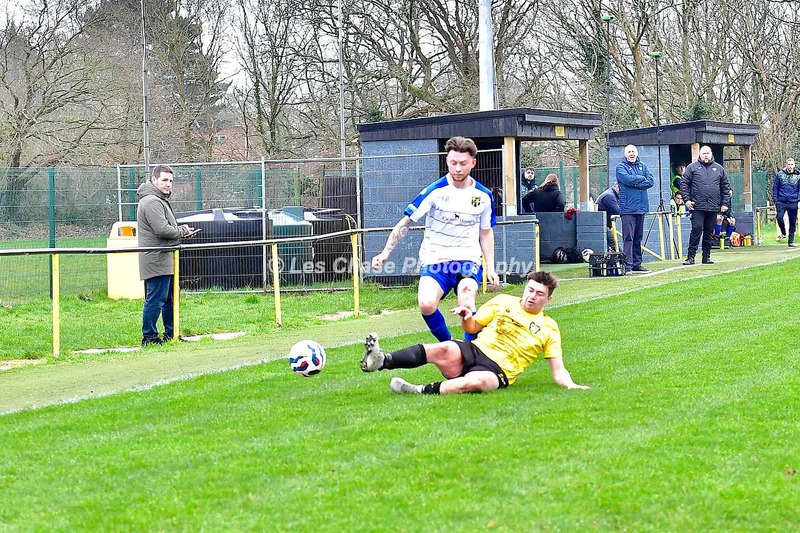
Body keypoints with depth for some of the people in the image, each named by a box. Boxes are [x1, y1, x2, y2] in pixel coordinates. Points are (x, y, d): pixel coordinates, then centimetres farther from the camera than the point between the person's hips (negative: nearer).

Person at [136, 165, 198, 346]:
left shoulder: (161, 200, 20)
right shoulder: (151, 202, -16)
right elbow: (163, 230, -23)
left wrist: (182, 229, 7)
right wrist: (183, 231, -8)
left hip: (164, 261, 11)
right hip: (156, 260, -11)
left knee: (169, 298, 17)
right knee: (155, 300, -8)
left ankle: (171, 334, 25)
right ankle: (149, 336, -4)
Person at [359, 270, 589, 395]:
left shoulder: (549, 328, 12)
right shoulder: (503, 302, 18)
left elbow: (558, 370, 9)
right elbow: (473, 327, 22)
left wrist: (570, 384, -11)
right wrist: (466, 317, -1)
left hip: (498, 371, -2)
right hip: (473, 351, 2)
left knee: (475, 381, -41)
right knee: (445, 350, -34)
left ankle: (420, 391, -41)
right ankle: (381, 361, -50)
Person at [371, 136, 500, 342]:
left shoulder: (483, 196, 4)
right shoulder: (434, 191, -6)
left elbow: (486, 232, 18)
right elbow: (405, 222, -2)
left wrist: (490, 268, 13)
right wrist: (386, 252, -10)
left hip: (468, 261, 1)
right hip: (435, 261, -1)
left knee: (466, 302, -28)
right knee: (426, 304, -27)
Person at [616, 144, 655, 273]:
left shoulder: (643, 166, 15)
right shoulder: (621, 167, 1)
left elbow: (651, 181, 1)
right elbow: (627, 179, -18)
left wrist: (634, 184, -10)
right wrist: (642, 178, -3)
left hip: (641, 207, 5)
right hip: (628, 208, -5)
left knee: (638, 237, 10)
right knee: (628, 237, -10)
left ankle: (637, 264, 15)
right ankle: (628, 265, -12)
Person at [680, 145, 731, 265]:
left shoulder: (719, 169, 12)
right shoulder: (692, 168, 5)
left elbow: (726, 187, 13)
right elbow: (684, 184, 3)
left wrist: (725, 203, 5)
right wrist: (686, 200, -8)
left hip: (713, 206, 3)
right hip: (697, 207, -3)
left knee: (709, 232, 8)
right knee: (696, 230, -10)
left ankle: (706, 256, 14)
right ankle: (690, 257, -7)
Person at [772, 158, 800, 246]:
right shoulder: (780, 175, 4)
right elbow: (775, 188, 7)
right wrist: (775, 200, 1)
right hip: (781, 202, -1)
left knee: (793, 222, 3)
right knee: (779, 217, -17)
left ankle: (791, 241, 13)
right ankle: (783, 233, 12)